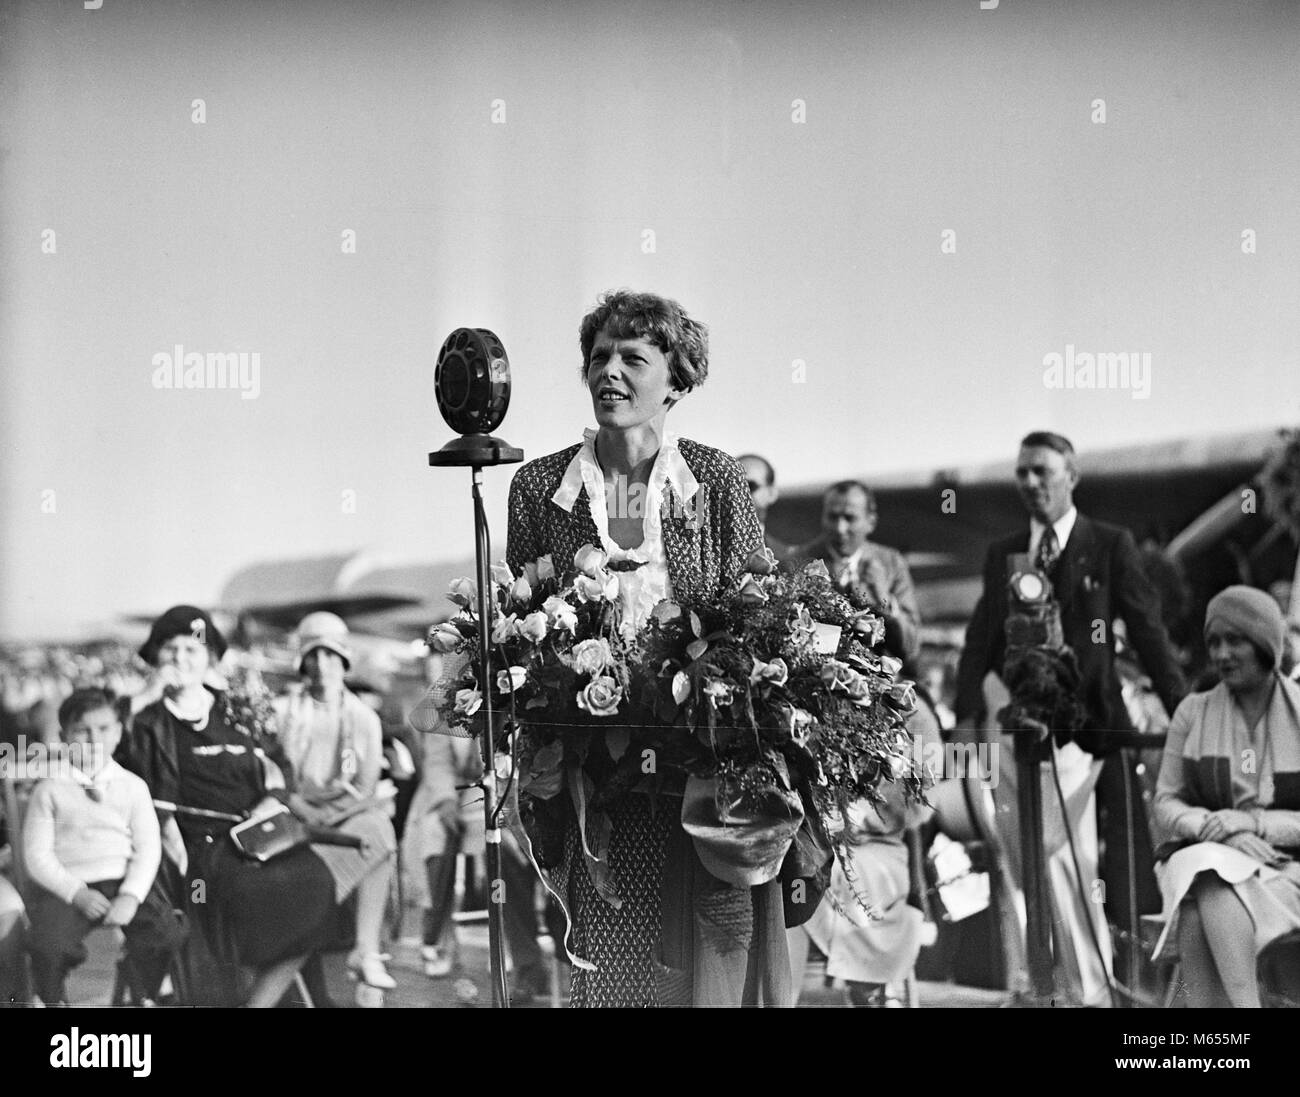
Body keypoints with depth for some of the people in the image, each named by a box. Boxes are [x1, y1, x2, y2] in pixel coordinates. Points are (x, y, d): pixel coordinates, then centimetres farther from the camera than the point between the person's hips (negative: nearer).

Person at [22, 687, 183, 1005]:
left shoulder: (132, 786, 9)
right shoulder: (49, 790, 4)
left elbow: (148, 847, 3)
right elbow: (36, 855, 0)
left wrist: (131, 896, -14)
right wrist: (77, 893, -14)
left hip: (125, 881, 2)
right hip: (67, 885, -2)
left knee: (166, 937, -20)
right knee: (48, 948, -29)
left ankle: (149, 999, 10)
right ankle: (52, 1002, 4)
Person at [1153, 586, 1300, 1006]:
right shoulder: (1193, 713, 10)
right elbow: (1165, 806, 7)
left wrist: (1253, 822, -16)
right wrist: (1221, 831, -13)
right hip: (1199, 858, 2)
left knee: (1215, 887, -34)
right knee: (1202, 876, -34)